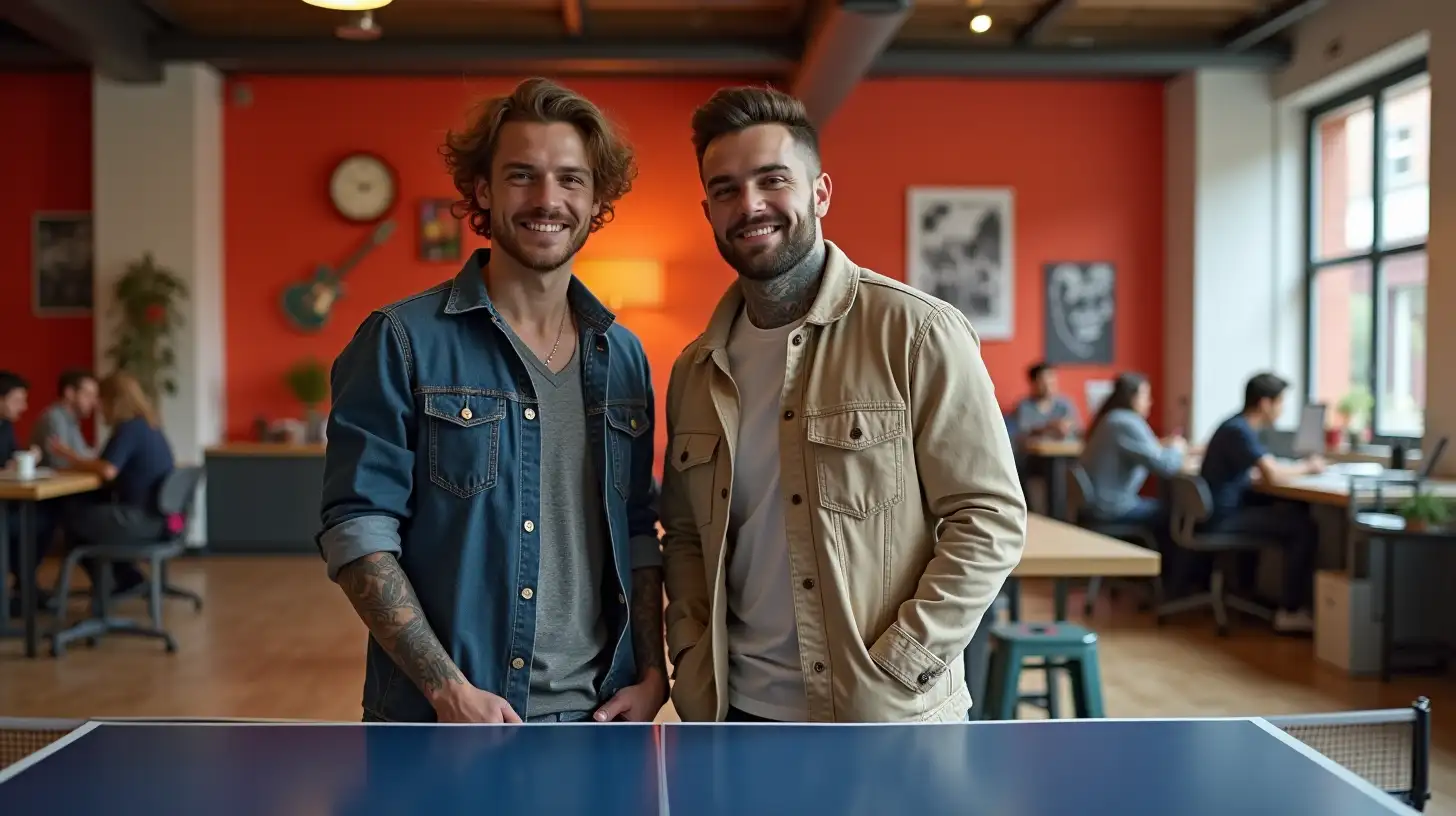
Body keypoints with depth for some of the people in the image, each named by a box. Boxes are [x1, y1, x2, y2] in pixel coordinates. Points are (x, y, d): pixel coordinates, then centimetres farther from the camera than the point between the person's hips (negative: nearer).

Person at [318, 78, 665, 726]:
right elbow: (357, 531, -11)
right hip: (447, 722, -4)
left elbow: (637, 533, 11)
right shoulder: (401, 342, -8)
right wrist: (448, 689, -18)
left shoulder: (623, 356, 7)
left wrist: (652, 672, 1)